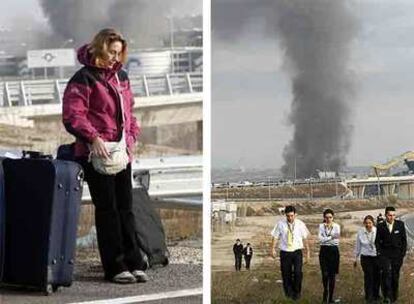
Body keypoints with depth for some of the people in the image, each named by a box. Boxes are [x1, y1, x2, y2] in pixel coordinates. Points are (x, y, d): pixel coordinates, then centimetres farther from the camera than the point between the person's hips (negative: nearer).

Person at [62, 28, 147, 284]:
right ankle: (115, 267, 3)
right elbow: (72, 115, -15)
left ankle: (133, 263, 14)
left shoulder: (121, 76, 15)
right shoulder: (84, 78, -8)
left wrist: (132, 137, 6)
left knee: (126, 208, 9)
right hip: (97, 154, -7)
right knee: (107, 209, -2)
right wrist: (93, 138, -25)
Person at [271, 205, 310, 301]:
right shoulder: (280, 224, -1)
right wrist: (273, 248, -8)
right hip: (285, 252, 0)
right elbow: (275, 237, 2)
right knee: (286, 273, 2)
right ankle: (288, 292, 19)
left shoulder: (300, 224, 1)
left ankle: (296, 292, 3)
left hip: (297, 251, 0)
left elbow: (305, 238, 8)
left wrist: (308, 251, 10)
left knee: (298, 272, -12)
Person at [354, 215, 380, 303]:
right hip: (365, 257, 0)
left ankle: (376, 295, 26)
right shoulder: (360, 232, -4)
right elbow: (358, 246, 7)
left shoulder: (377, 231, -10)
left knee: (376, 276, 7)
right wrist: (356, 258, 14)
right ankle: (369, 297, 0)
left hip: (377, 257, 0)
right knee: (368, 276, -7)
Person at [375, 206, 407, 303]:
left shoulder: (400, 225, 1)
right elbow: (377, 241, 7)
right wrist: (379, 253, -3)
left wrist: (403, 253, 0)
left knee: (395, 275, 5)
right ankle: (387, 296, -17)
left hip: (397, 254, 1)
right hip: (385, 254, -1)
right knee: (386, 273, -16)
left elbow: (404, 240, 5)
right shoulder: (380, 226, 0)